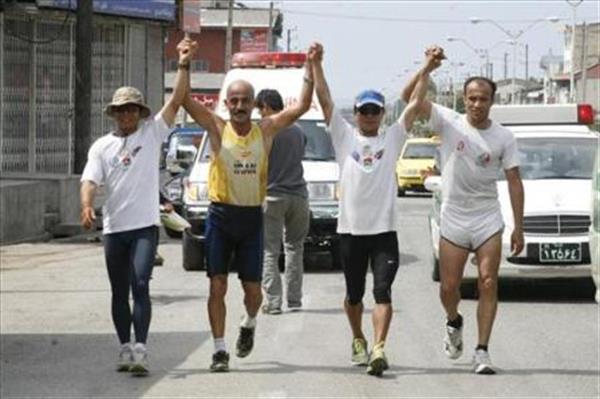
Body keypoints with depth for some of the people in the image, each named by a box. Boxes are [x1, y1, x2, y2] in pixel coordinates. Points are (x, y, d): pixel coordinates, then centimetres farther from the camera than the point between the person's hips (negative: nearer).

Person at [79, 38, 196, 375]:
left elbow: (177, 100, -4)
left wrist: (184, 65, -14)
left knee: (140, 285, -15)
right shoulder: (102, 146, 9)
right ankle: (126, 349, 18)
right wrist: (87, 206, -22)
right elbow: (90, 180, -2)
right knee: (120, 292, 9)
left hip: (145, 225, -3)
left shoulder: (152, 133, 5)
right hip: (114, 228, 3)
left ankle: (140, 349, -19)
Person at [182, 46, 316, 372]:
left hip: (252, 217, 1)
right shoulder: (218, 129, -2)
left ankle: (249, 324, 38)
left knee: (253, 289, 6)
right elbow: (186, 100, -12)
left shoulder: (266, 130, 2)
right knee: (217, 286, -4)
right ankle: (220, 349, 2)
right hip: (220, 215, -1)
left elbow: (302, 106, -2)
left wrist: (310, 69, -8)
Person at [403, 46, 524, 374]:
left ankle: (482, 351, -3)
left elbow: (514, 181, 1)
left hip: (488, 220, 0)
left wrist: (518, 227, -3)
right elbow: (411, 99, -11)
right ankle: (454, 323, 36)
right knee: (449, 287, 3)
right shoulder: (449, 123, -2)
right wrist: (427, 68, -23)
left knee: (488, 285, -7)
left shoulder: (504, 138, 0)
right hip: (453, 221, 0)